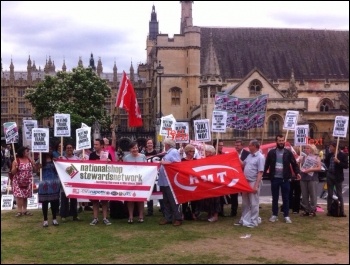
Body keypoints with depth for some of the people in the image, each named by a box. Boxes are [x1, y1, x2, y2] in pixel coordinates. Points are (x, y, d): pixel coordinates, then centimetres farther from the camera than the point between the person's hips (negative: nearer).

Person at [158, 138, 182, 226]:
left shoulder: (174, 152, -7)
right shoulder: (167, 153, 21)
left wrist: (166, 163, -17)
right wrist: (161, 164, 11)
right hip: (164, 181, 10)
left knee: (173, 201, -5)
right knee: (166, 201, 11)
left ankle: (178, 218, 1)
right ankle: (168, 218, 17)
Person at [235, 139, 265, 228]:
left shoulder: (260, 157, -13)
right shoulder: (249, 155, 10)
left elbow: (260, 173, -18)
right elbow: (243, 164, 24)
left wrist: (256, 185, -22)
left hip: (254, 182, -8)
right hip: (246, 182, 8)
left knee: (253, 203, 1)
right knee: (245, 203, 14)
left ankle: (253, 222, 9)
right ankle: (244, 220, 24)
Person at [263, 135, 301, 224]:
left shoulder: (288, 152, 2)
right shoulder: (271, 152, 3)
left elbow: (294, 163, 2)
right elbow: (267, 164, 5)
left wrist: (297, 173, -11)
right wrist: (263, 174, -2)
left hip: (285, 179, 0)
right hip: (274, 178, 1)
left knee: (286, 198, 5)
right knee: (275, 198, 9)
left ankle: (286, 216, 12)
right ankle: (274, 215, 18)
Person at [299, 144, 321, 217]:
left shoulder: (317, 157, 3)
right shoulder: (303, 157, 12)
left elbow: (319, 168, -6)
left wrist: (310, 170, -15)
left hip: (313, 179, -4)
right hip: (303, 178, 4)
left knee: (313, 195, -2)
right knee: (304, 195, 5)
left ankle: (313, 210, 4)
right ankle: (306, 210, 11)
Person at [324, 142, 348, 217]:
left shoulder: (343, 155, -8)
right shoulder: (329, 155, 4)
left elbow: (346, 166, -13)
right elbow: (326, 161, 25)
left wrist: (338, 161, -24)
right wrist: (329, 167, 9)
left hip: (338, 177, -4)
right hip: (330, 176, 4)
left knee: (339, 195, 2)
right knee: (330, 194, 8)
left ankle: (341, 211, 7)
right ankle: (329, 210, 14)